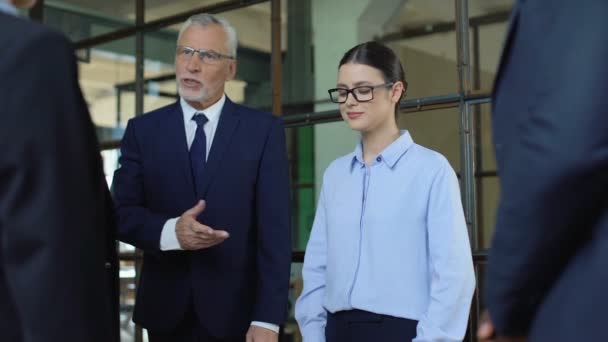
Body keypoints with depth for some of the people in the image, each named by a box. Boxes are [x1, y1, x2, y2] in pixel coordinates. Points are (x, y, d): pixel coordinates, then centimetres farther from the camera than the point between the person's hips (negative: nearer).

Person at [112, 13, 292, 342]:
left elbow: (274, 228, -8)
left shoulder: (264, 130, -3)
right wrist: (170, 231, -21)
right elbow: (121, 213, 0)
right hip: (166, 309, 2)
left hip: (236, 310, -2)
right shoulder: (143, 129, 4)